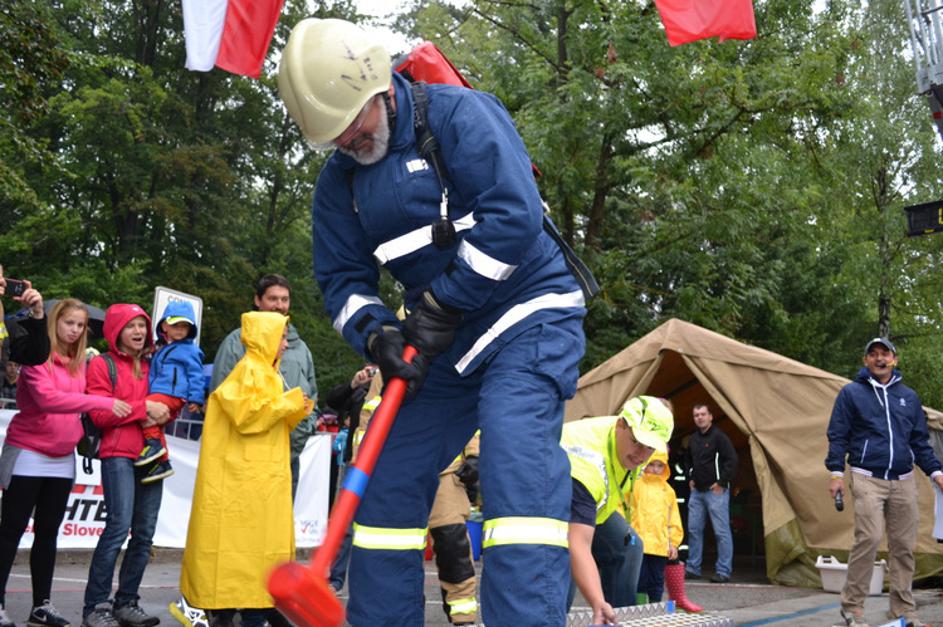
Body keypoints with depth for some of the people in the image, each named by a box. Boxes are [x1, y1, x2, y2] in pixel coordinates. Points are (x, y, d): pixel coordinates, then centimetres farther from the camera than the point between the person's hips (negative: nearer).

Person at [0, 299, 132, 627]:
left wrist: (79, 435, -1)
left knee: (48, 532, 10)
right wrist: (102, 402, -29)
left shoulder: (80, 362, 10)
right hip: (28, 454, -6)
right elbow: (47, 398, -25)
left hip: (63, 459, 6)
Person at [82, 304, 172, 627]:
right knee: (119, 526, -15)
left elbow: (166, 406, 23)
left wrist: (163, 414, 1)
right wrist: (144, 408, -11)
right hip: (118, 455, -6)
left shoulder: (152, 365, 18)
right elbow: (99, 415, -6)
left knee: (145, 533, 3)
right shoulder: (102, 364, 3)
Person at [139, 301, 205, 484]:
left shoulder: (189, 350, -1)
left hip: (173, 396, -9)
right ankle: (162, 462, 18)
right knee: (157, 426, 11)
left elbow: (196, 376, -5)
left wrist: (195, 399, -10)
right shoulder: (161, 350, 22)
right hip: (158, 395, 9)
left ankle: (153, 441, -20)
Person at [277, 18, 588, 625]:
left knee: (516, 461, -25)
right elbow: (343, 277, 8)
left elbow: (515, 217, -24)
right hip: (444, 342, 7)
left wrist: (439, 308, -18)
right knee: (388, 478, 6)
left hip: (528, 314, -7)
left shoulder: (458, 113, -13)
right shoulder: (339, 180, 7)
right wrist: (375, 333, -13)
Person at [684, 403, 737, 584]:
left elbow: (732, 460, -16)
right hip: (697, 491, 8)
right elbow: (688, 460, 28)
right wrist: (690, 478, 16)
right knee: (694, 529, 9)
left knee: (721, 531, -5)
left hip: (715, 491, -8)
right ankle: (693, 568, 17)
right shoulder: (693, 439, 12)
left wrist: (721, 483, -14)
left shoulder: (719, 436, -10)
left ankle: (723, 572, -1)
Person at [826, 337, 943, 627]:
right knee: (869, 538, -15)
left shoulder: (909, 396, 16)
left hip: (904, 481, 4)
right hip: (867, 479, -4)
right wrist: (836, 473, -6)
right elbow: (838, 436, 3)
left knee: (904, 545, 4)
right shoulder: (851, 393, 5)